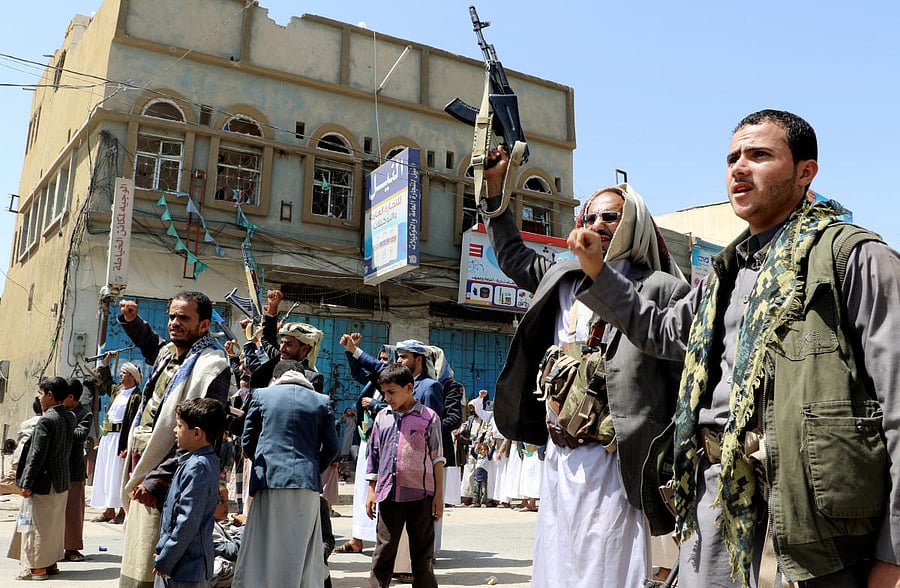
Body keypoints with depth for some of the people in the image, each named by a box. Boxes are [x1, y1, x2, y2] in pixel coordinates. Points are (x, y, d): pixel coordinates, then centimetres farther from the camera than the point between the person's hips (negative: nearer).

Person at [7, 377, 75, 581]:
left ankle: (37, 567, 9)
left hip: (44, 481, -8)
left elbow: (38, 454, -20)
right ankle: (52, 562, 25)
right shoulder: (70, 417, 5)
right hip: (62, 480, 8)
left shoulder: (46, 420, -20)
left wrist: (27, 483, -14)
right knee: (55, 521, 16)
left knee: (37, 523, 3)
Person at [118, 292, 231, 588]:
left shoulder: (211, 366, -14)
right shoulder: (168, 352, 13)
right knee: (133, 564, 17)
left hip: (162, 479, -9)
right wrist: (130, 319, 20)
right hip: (140, 472, 9)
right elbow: (148, 340, 41)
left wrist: (158, 480, -22)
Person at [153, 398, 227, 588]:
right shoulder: (208, 461, 9)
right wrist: (162, 550, 18)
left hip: (186, 565, -10)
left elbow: (188, 522, -23)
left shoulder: (197, 467, -21)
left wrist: (164, 560, -15)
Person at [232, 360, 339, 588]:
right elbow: (331, 447, 5)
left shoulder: (261, 395, 6)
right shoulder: (322, 401, 8)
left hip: (270, 481, -1)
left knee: (262, 551, 5)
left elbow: (247, 441, 10)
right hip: (308, 483, 1)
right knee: (305, 555, 9)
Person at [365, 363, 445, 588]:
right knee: (383, 552, 6)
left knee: (423, 554, 7)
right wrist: (371, 490, 11)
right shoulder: (382, 417, 10)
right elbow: (374, 456, 15)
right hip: (388, 494, 3)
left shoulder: (429, 417, -1)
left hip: (421, 494, -3)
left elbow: (437, 459, 0)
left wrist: (439, 494, -2)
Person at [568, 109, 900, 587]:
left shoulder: (852, 256, -5)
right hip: (715, 499, 7)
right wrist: (597, 273, 24)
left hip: (802, 507, -7)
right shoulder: (725, 273, 18)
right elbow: (664, 331, 35)